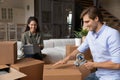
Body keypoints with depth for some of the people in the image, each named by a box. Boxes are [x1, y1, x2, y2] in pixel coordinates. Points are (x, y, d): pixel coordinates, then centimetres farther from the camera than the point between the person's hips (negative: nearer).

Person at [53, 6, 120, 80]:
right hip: (98, 74, 6)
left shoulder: (112, 34, -22)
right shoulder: (90, 33, 2)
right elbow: (80, 49, 14)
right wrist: (67, 58, -1)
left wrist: (94, 65, -15)